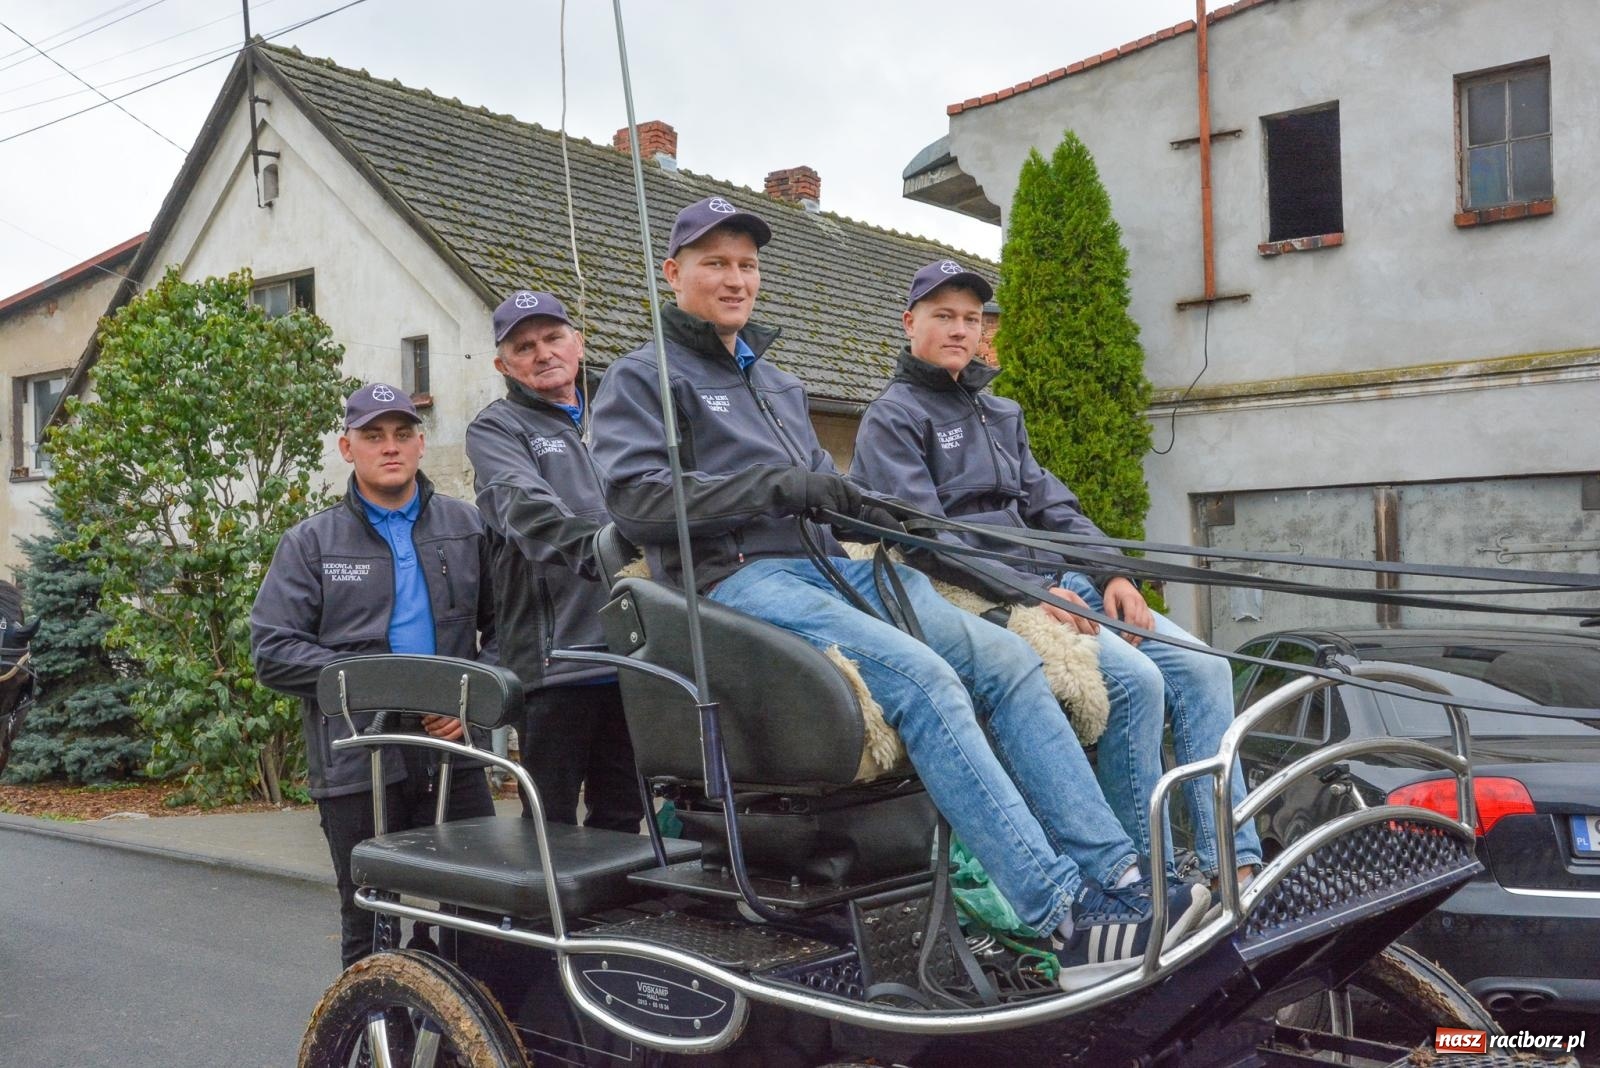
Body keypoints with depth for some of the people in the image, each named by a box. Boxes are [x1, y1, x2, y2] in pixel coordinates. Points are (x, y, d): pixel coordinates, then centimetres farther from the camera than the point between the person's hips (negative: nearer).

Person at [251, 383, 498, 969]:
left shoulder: (467, 527, 10)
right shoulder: (311, 542, 4)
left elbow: (502, 625, 11)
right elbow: (271, 651, -3)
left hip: (452, 753, 1)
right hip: (359, 765, -1)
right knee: (370, 927, 10)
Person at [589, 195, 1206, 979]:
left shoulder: (777, 384, 29)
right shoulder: (642, 377, 7)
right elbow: (634, 497, -9)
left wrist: (873, 509, 5)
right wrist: (775, 485, -18)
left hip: (827, 567, 7)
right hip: (737, 579, -7)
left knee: (1006, 658, -12)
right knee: (923, 679, -29)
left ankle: (1116, 877, -15)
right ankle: (1067, 919, -30)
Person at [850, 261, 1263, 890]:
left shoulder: (1000, 414, 27)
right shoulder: (892, 420, 2)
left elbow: (1049, 504, 19)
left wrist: (1109, 573, 0)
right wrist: (1029, 592, -21)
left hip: (1059, 583, 8)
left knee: (1202, 667, -10)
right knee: (1134, 678, -27)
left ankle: (1235, 864, -11)